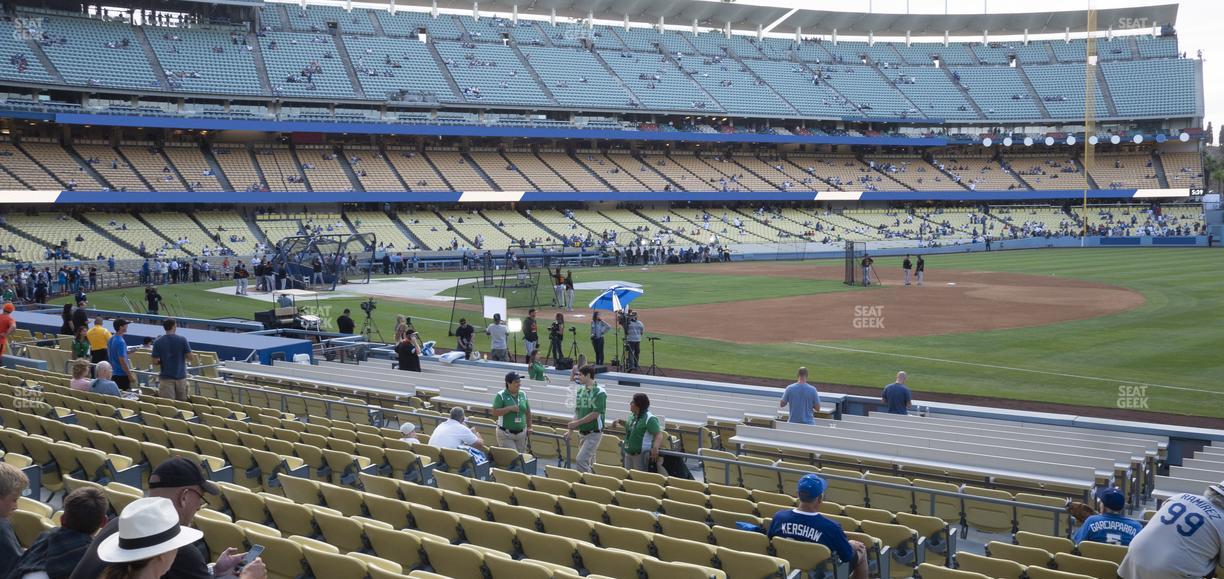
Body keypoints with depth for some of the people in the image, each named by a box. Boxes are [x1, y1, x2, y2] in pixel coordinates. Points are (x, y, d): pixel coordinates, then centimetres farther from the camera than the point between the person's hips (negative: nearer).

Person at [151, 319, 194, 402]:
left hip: (166, 378, 0)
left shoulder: (158, 342, -4)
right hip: (181, 376, 1)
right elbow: (191, 358, -6)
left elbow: (155, 362, -5)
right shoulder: (182, 340, -6)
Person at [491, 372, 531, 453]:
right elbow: (494, 412, -13)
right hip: (506, 434, -5)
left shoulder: (523, 395, 7)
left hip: (521, 433, 5)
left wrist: (529, 427, 12)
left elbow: (528, 412, 16)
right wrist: (509, 408, -21)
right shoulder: (501, 395, -8)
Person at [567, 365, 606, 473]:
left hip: (593, 433, -7)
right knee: (588, 462, 11)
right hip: (582, 432, 7)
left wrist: (577, 422, -16)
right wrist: (570, 430, 7)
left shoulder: (600, 392, -12)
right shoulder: (580, 391, 9)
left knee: (580, 460, -15)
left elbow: (595, 414, -17)